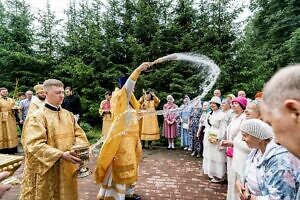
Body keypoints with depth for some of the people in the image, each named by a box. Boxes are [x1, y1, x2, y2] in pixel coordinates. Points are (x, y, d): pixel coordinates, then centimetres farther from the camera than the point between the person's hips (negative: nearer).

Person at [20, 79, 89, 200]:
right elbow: (34, 146, -21)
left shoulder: (69, 115, 7)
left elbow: (79, 134, 8)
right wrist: (61, 154, -28)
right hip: (46, 171, -5)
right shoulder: (36, 117, -13)